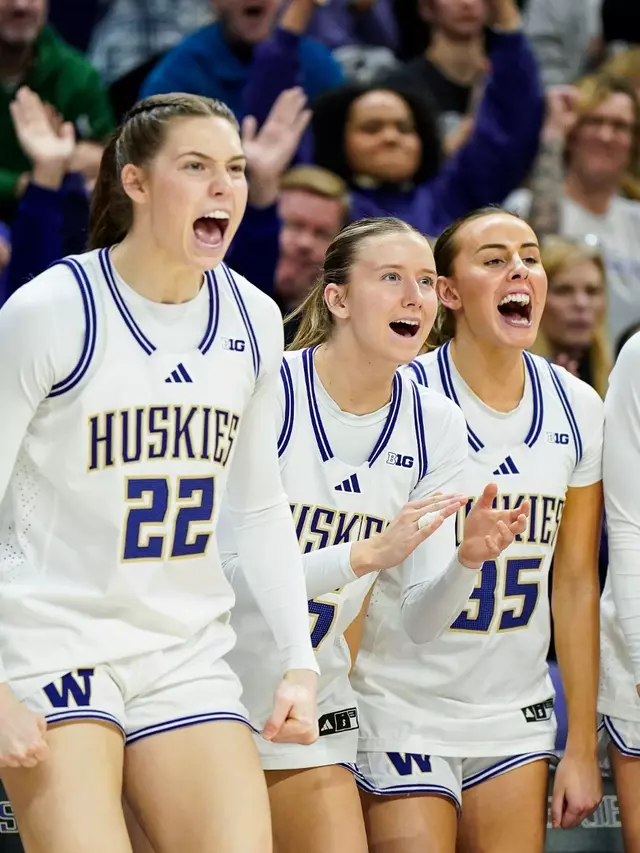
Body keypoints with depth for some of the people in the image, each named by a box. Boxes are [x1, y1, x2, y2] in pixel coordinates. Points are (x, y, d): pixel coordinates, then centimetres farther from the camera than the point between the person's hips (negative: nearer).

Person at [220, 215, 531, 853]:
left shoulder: (434, 424, -1)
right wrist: (365, 554, -31)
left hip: (313, 711, 5)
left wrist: (469, 558, -20)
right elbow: (224, 571, -22)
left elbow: (419, 620, 0)